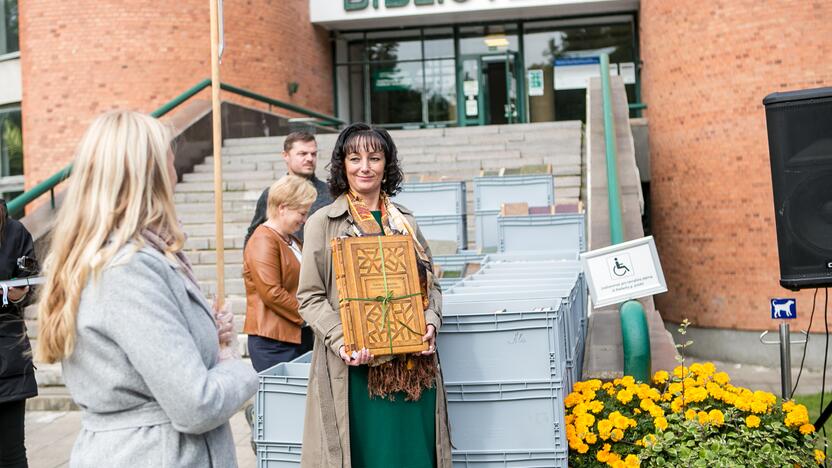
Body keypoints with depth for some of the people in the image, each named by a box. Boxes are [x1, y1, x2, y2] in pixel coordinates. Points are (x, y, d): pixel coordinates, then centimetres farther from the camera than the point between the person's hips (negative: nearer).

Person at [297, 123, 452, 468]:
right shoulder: (323, 223, -1)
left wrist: (430, 322, -5)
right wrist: (342, 341, -17)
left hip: (413, 365, 4)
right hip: (356, 368, -3)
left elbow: (430, 281, 15)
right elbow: (310, 297, -4)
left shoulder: (405, 221, 12)